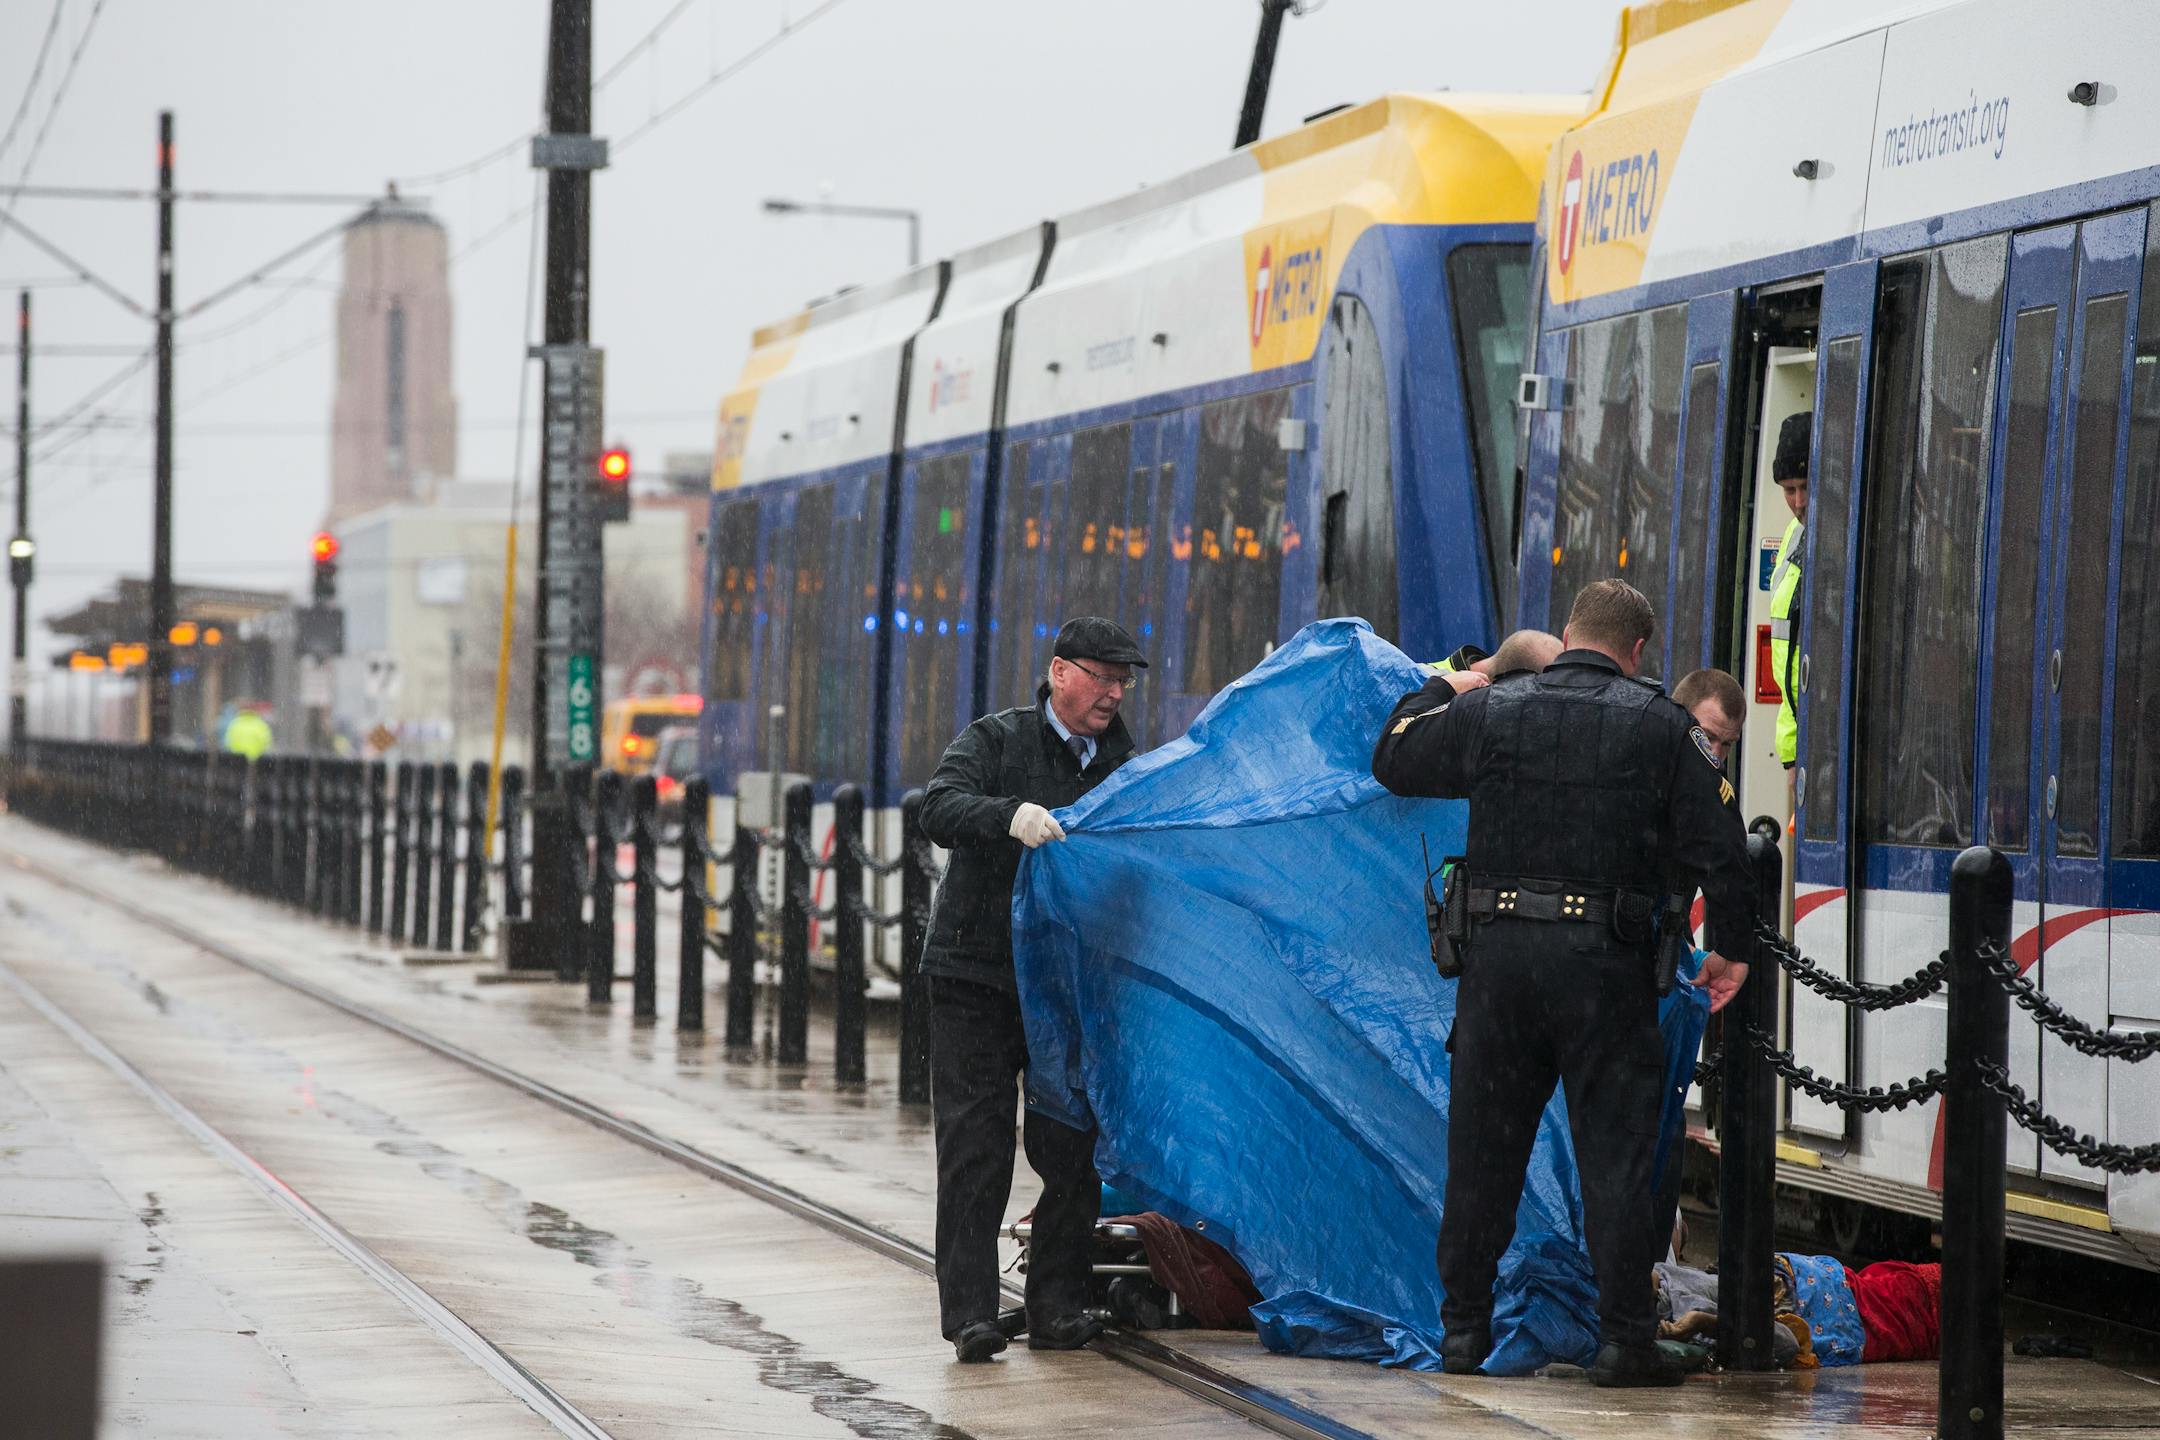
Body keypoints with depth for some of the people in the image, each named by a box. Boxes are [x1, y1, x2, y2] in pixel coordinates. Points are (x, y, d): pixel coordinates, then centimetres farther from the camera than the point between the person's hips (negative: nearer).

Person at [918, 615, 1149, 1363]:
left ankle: (1057, 1304, 10)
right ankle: (969, 1312, -4)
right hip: (977, 975, -4)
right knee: (975, 1146, -5)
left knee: (1073, 1148, 1)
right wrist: (1009, 816, -37)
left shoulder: (1120, 766, 11)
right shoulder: (995, 740, -1)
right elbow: (939, 810, -18)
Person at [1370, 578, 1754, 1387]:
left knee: (1482, 1149, 9)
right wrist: (1730, 946, 13)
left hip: (1499, 951, 2)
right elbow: (1717, 844, 0)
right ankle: (1624, 1338, 0)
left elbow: (1393, 760, 18)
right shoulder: (1660, 727, 1)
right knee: (1615, 1153, 2)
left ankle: (1464, 1329, 12)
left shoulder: (1489, 713, 4)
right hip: (1605, 958, -2)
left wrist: (1441, 686, 34)